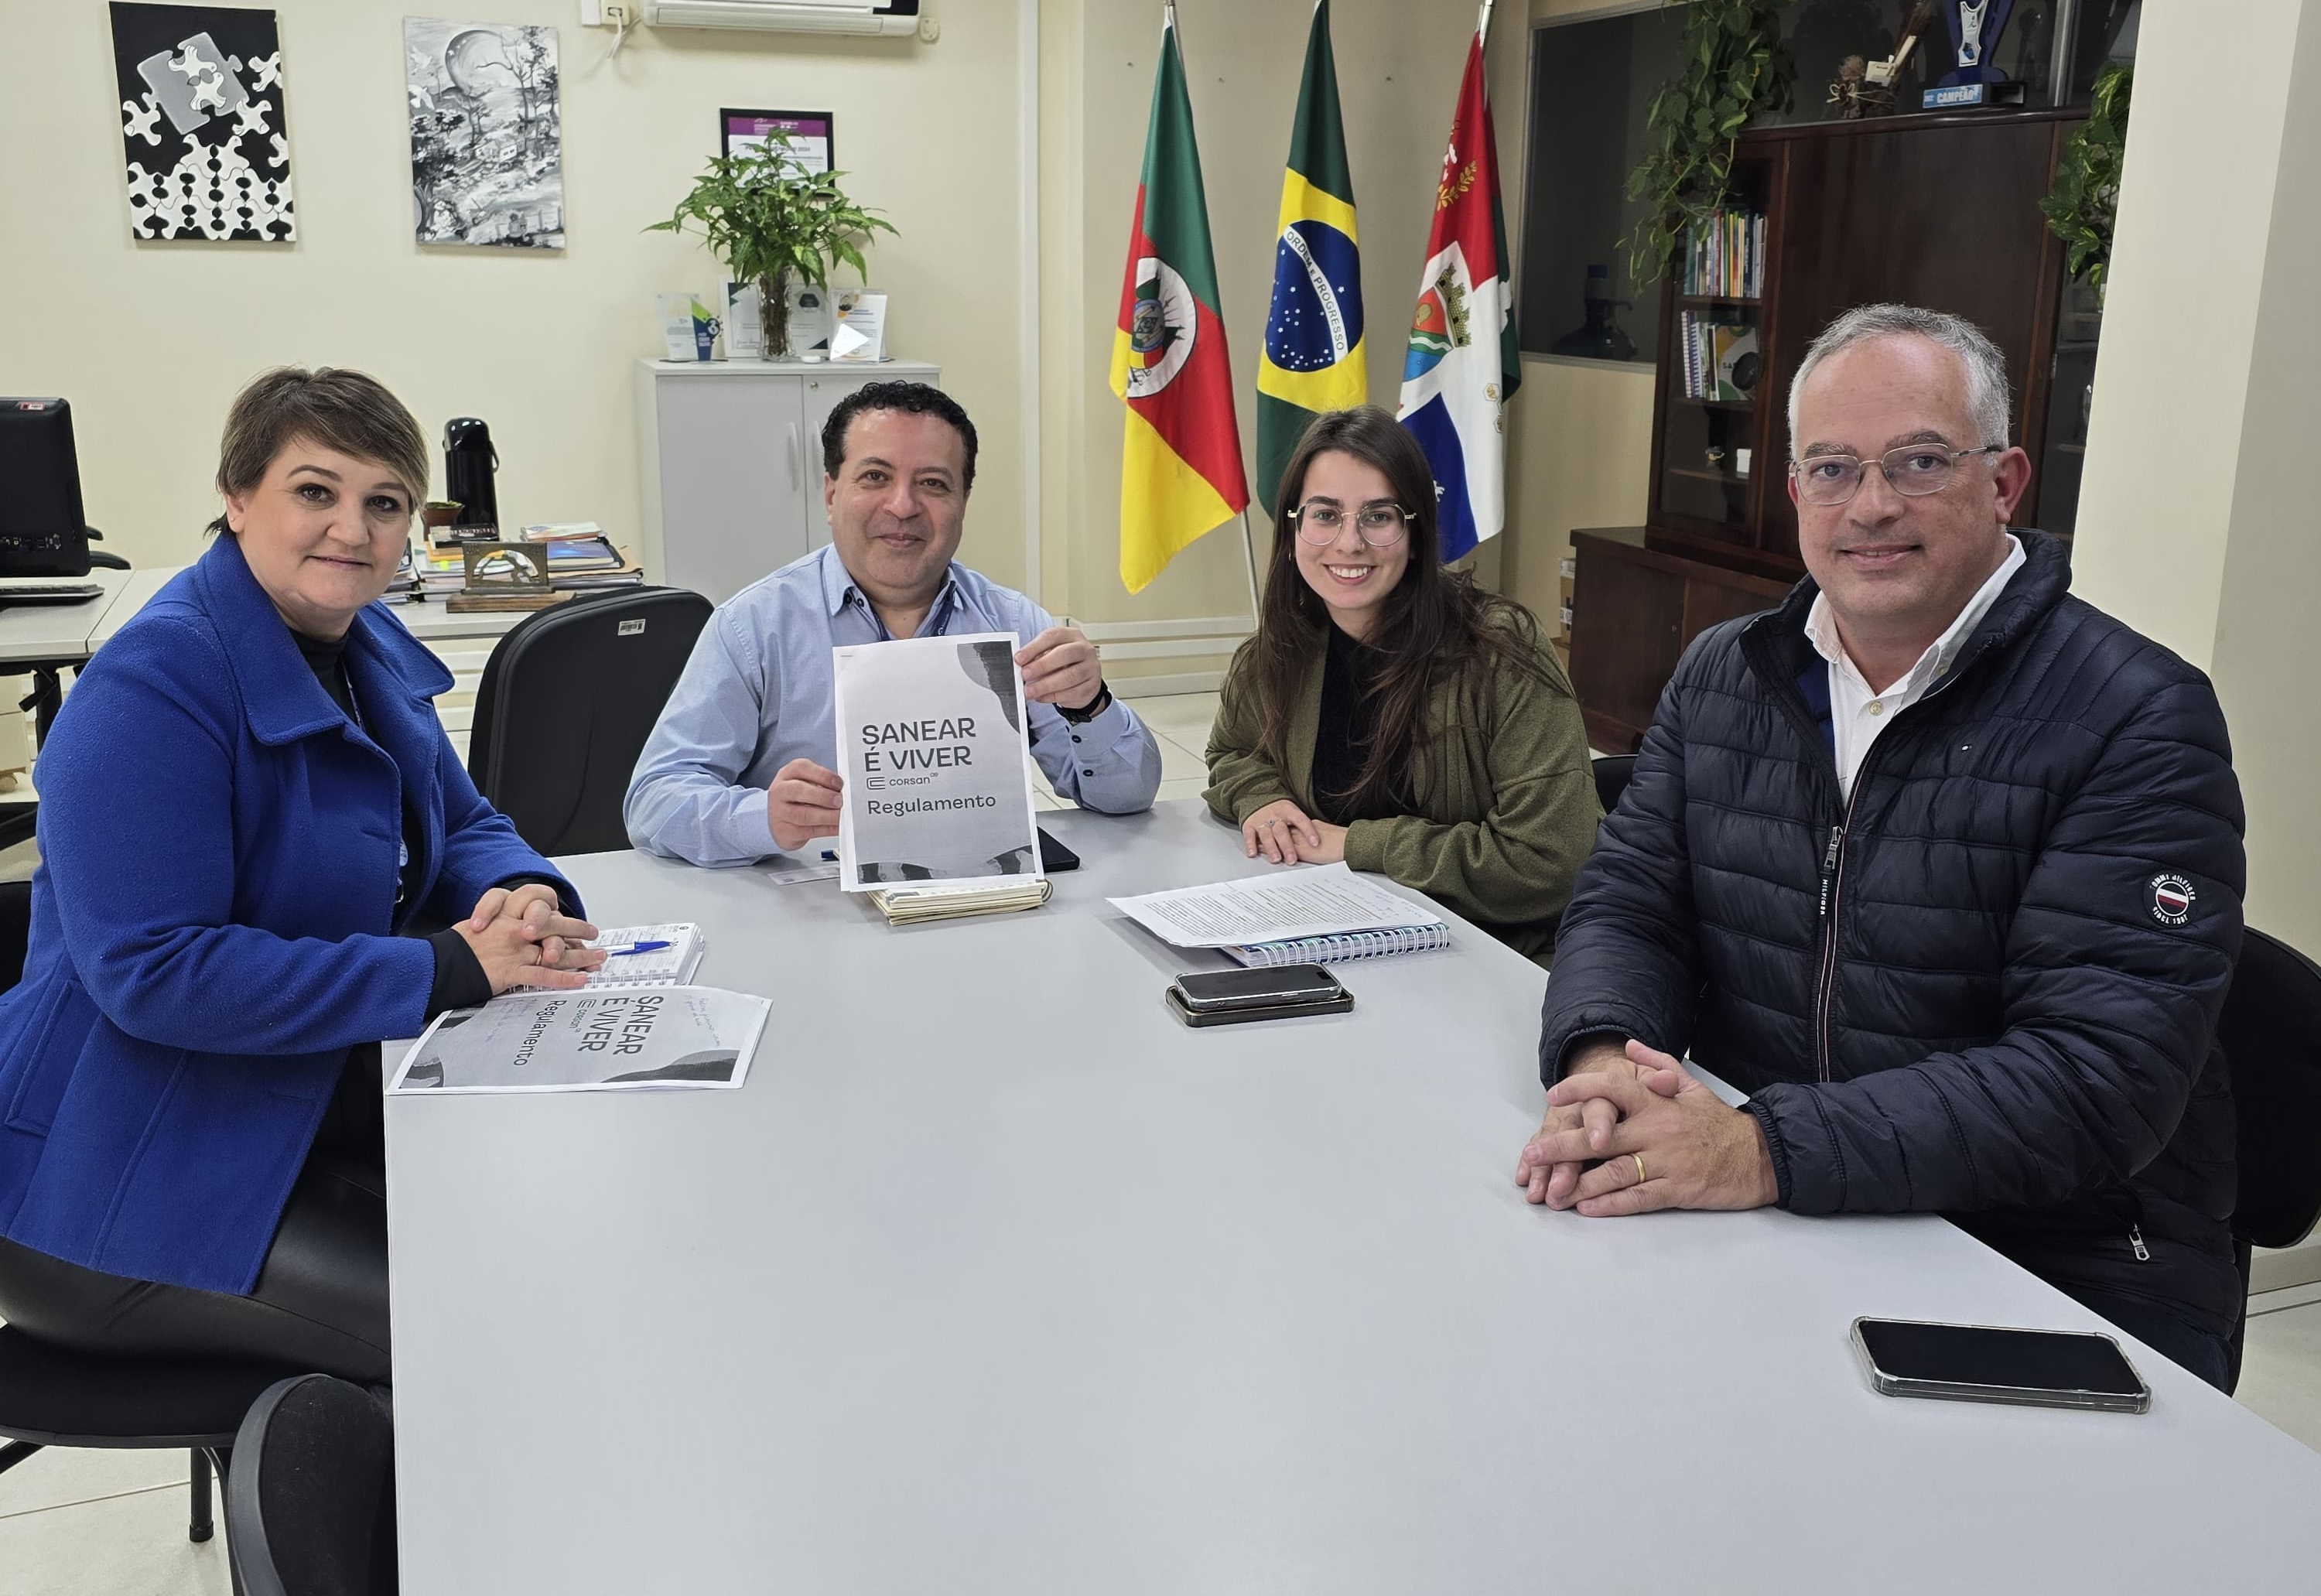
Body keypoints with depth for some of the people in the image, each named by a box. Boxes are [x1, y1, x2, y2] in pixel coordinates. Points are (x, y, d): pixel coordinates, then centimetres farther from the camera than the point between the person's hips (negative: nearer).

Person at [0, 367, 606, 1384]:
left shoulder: (368, 651, 6)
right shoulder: (152, 688, -22)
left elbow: (459, 826, 14)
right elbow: (151, 969, -28)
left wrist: (523, 898, -12)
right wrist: (450, 969, -30)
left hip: (315, 1104, 9)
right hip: (125, 1186, -8)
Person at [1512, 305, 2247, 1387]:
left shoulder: (2136, 721, -11)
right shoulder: (1722, 677, 8)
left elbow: (2099, 1076, -20)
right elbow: (1628, 902, 6)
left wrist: (1769, 1149, -30)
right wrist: (1600, 1057, -19)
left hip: (2058, 1281, -5)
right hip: (1763, 1241, 5)